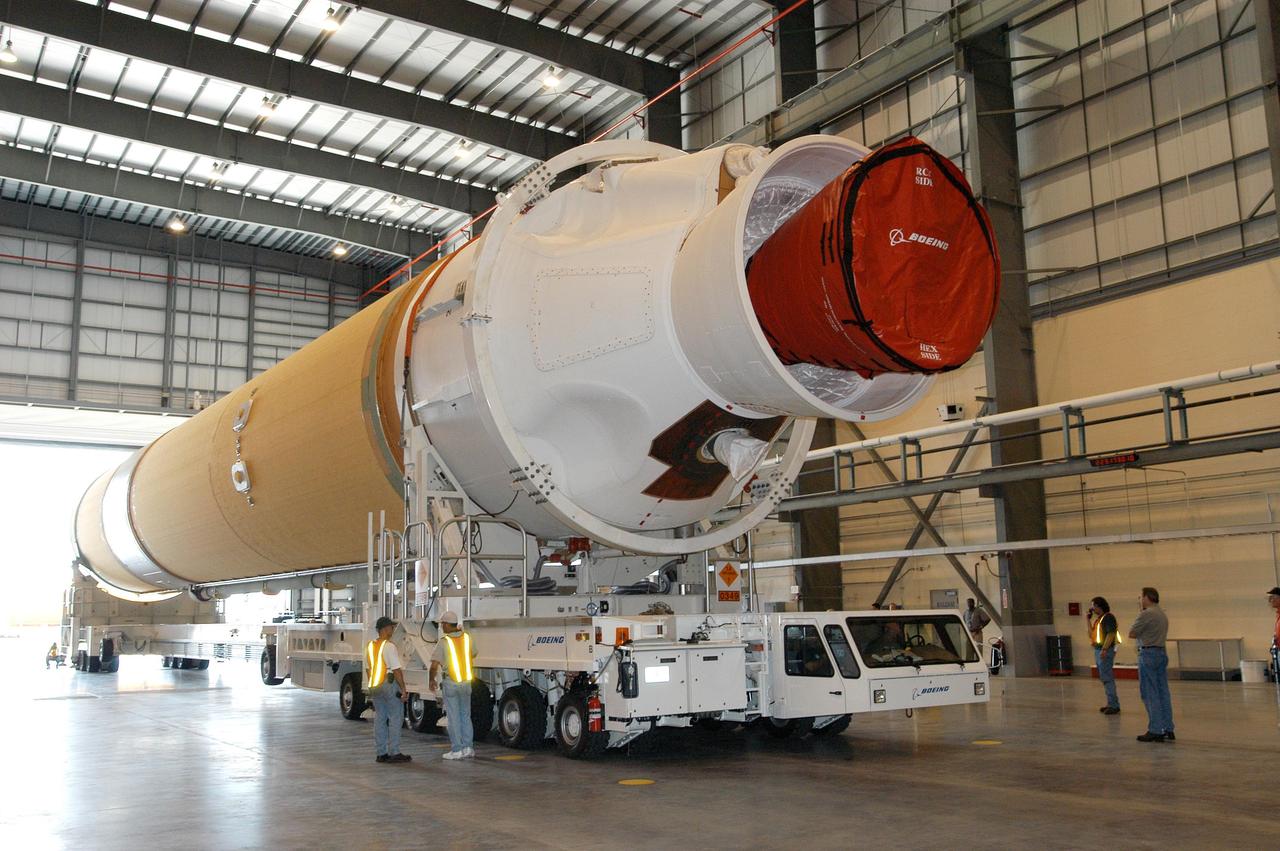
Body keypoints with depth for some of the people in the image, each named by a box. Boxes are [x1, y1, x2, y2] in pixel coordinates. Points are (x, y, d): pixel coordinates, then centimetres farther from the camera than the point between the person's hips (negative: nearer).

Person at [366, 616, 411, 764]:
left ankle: (381, 753, 13)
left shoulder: (370, 646, 10)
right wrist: (403, 689, -15)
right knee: (395, 718, -2)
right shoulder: (389, 646, -15)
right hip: (390, 684, -8)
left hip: (375, 687, 8)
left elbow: (368, 669, 17)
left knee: (379, 719, 11)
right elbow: (396, 670, -18)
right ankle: (394, 753, -3)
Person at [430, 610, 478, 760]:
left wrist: (432, 680, 2)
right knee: (465, 715, 15)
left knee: (453, 717, 3)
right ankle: (468, 747, 14)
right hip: (466, 682, 4)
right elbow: (473, 654, 20)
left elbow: (434, 665, -16)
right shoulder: (467, 637, 1)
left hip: (450, 682, -4)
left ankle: (456, 750, 5)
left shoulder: (443, 642, -13)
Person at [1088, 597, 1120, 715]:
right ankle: (1111, 704, 19)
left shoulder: (1108, 617, -10)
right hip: (1098, 650, 10)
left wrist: (1104, 649, -25)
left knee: (1107, 678, -9)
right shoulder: (1098, 618, 17)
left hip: (1106, 651, -10)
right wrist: (1089, 619, 12)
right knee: (1104, 678, 13)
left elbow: (1111, 634, -19)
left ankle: (1114, 706, -7)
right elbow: (1091, 634, 17)